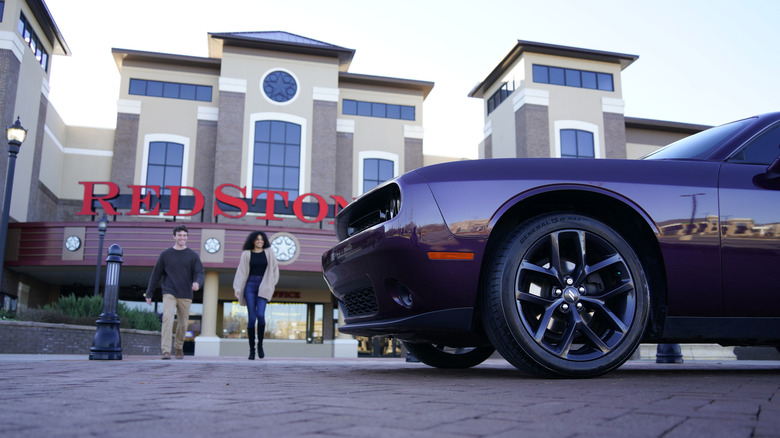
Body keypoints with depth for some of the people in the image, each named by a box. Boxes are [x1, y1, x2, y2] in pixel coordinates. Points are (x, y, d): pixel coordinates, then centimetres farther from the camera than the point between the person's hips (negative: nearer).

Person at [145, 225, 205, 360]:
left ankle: (179, 348, 29)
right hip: (169, 294, -1)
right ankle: (166, 351, -19)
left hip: (185, 295, 1)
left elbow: (200, 273, -1)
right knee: (167, 319, -18)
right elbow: (156, 274, 11)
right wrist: (149, 293, 11)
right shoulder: (165, 254, 7)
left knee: (183, 324, 7)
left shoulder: (193, 255, 6)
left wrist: (197, 282, -24)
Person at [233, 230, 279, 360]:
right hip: (250, 286, 0)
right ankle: (251, 349, 4)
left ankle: (260, 344, 5)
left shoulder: (269, 252, 9)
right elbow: (241, 271, 5)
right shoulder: (246, 254, 8)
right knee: (252, 317, -5)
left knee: (260, 315, -17)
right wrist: (237, 288, -4)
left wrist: (271, 284, 6)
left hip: (263, 287, 0)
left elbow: (274, 269, 14)